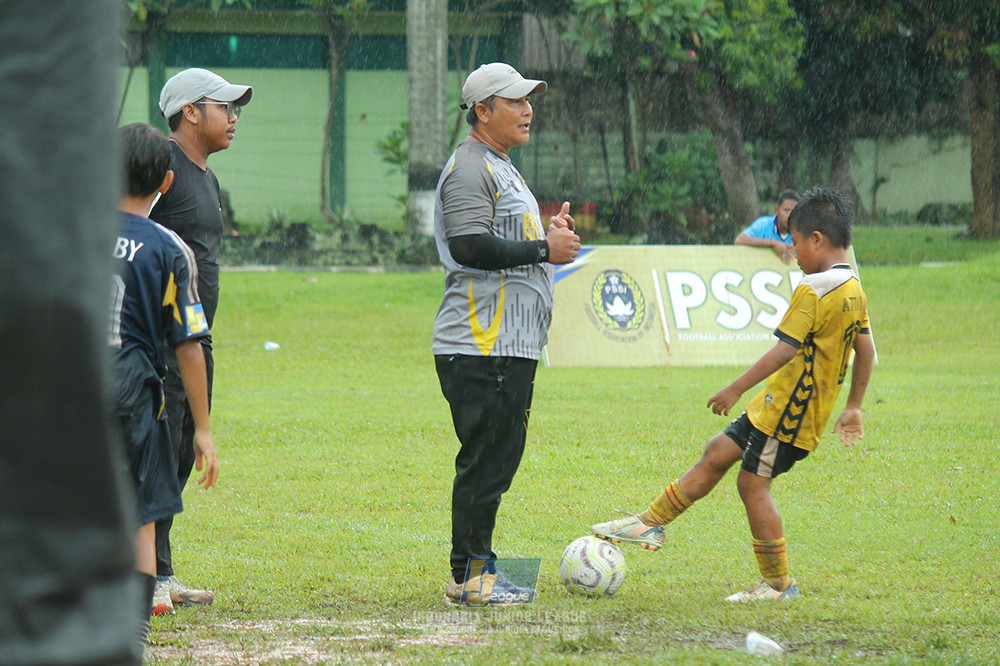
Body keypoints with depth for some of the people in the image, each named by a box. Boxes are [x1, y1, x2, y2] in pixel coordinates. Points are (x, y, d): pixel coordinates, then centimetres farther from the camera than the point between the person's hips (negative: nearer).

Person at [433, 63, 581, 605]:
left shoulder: (500, 169, 23)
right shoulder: (469, 168, -10)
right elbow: (470, 246, -21)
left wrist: (547, 235, 14)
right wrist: (542, 248, -15)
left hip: (511, 344, 11)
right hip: (481, 343, -11)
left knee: (499, 456, 12)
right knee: (484, 459, -9)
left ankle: (478, 567, 16)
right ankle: (468, 576, -6)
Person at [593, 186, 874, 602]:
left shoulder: (813, 290, -19)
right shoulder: (855, 292, 9)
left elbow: (785, 350, -21)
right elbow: (866, 352, 15)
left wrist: (736, 390, -16)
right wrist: (853, 408, 24)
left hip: (790, 408, -10)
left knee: (753, 483, -3)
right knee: (719, 452, 15)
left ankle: (778, 583, 2)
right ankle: (652, 523, 20)